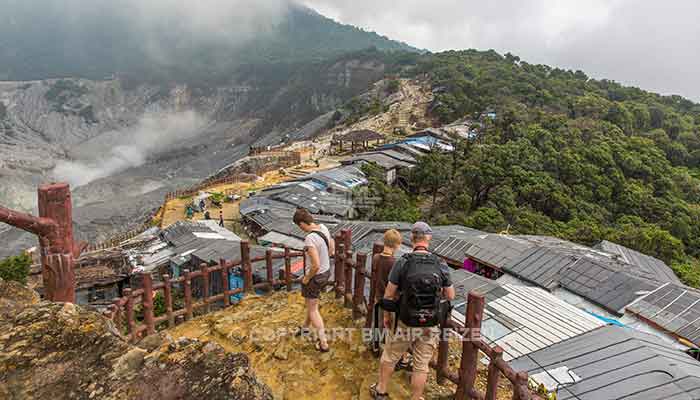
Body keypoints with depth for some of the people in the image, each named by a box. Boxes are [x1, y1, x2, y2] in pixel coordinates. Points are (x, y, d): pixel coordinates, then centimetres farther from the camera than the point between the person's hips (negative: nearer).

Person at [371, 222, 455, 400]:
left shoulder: (402, 263, -14)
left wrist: (386, 315, 7)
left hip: (406, 324, -1)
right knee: (421, 366, 15)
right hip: (430, 326, 1)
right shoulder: (441, 265, -8)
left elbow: (389, 295, -9)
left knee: (389, 357, 22)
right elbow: (450, 296, 2)